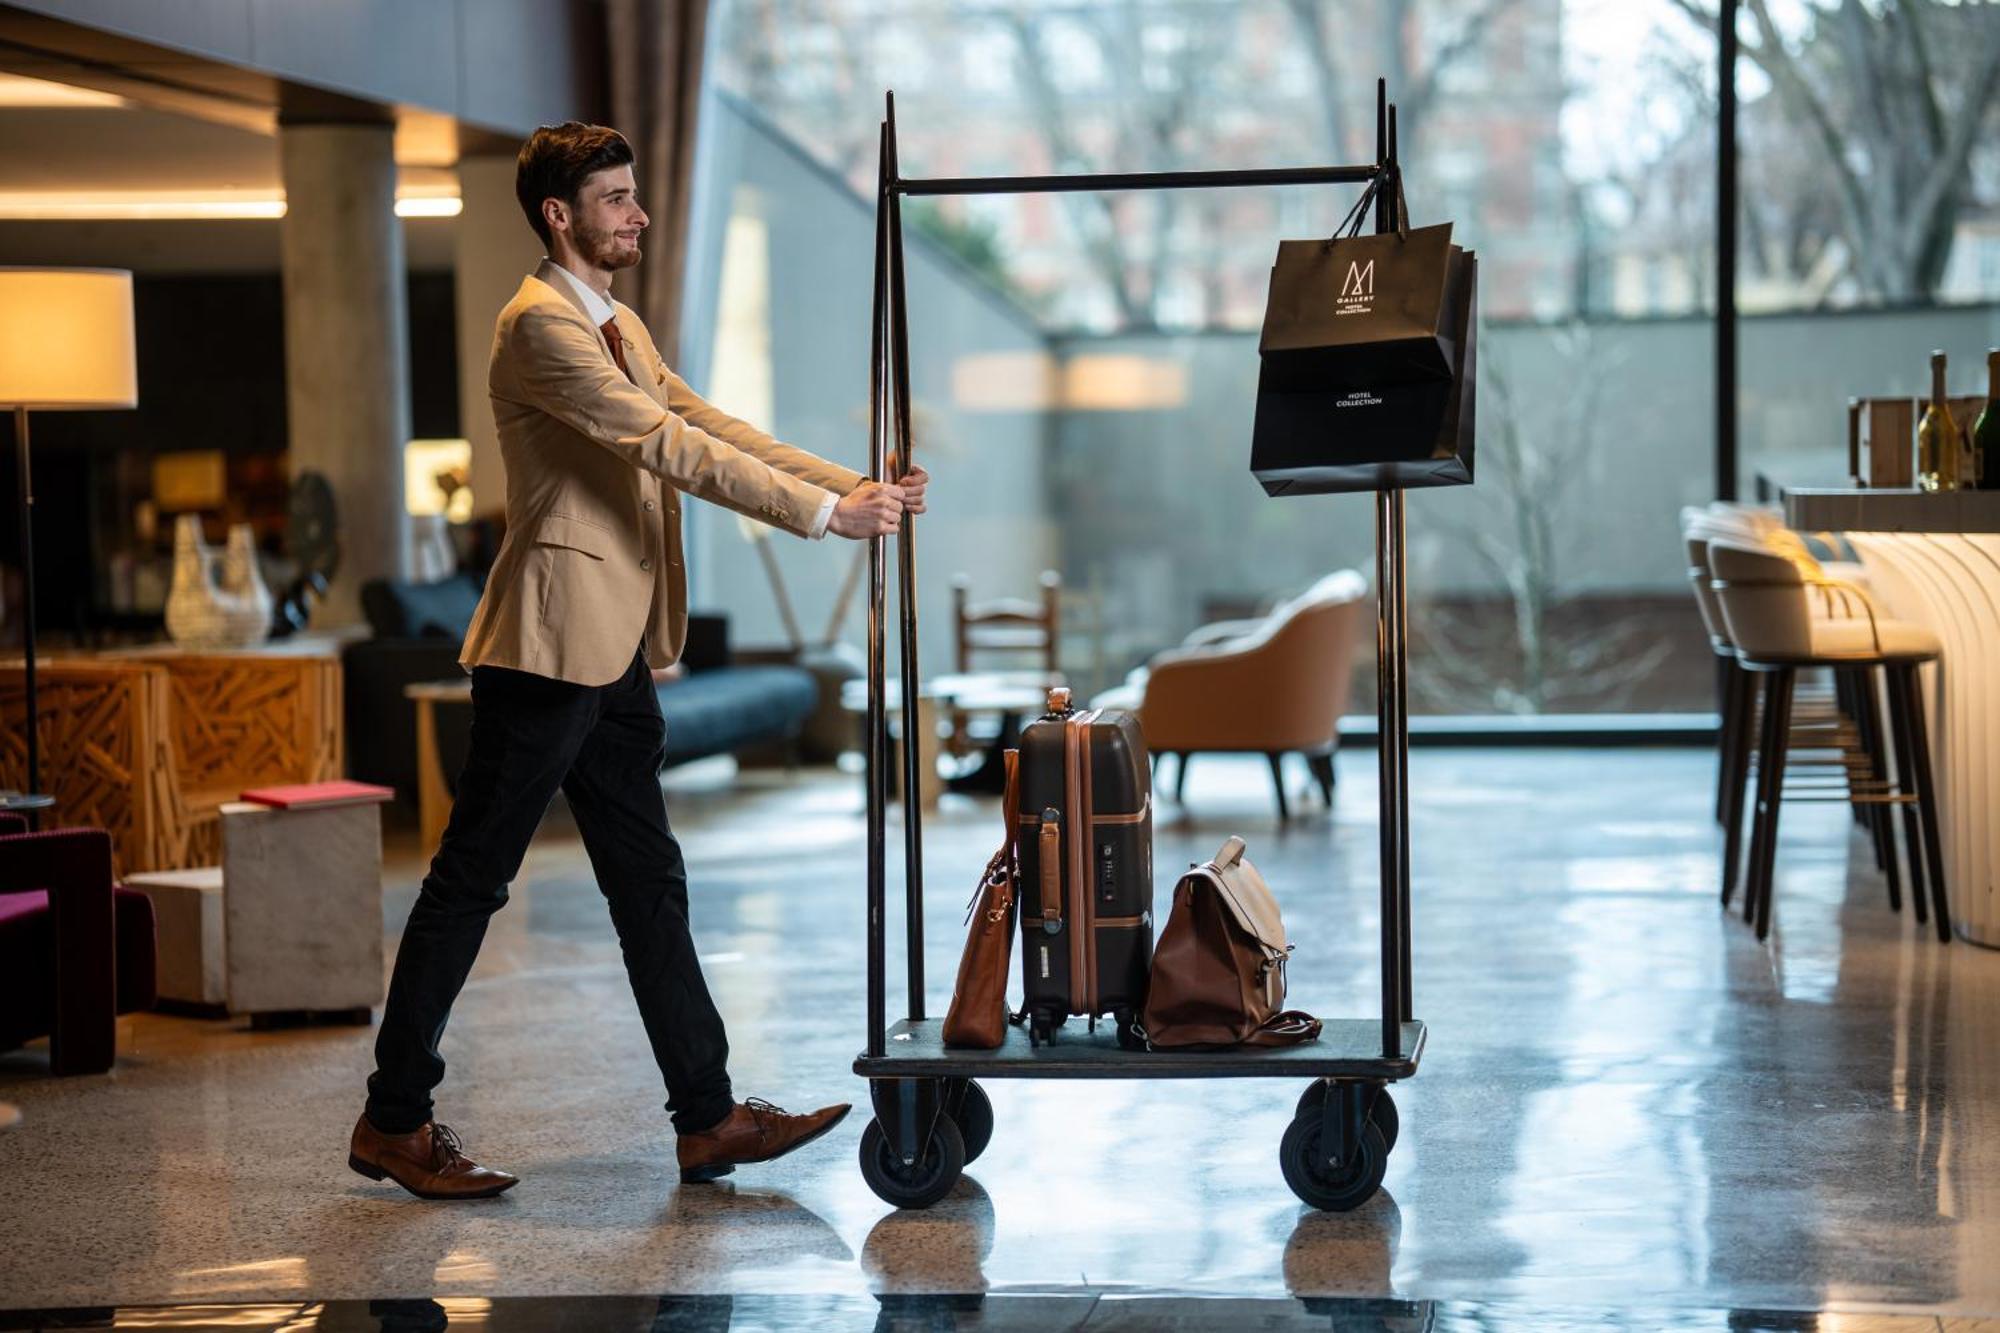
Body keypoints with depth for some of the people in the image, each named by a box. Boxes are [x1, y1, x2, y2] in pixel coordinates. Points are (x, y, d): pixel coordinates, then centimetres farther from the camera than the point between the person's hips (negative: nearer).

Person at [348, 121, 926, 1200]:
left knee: (649, 885, 10)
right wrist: (819, 513, -21)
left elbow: (707, 426, 13)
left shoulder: (620, 329, 19)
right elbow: (666, 446, -20)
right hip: (551, 644, -10)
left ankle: (708, 1118, 14)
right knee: (471, 880, -2)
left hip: (613, 655, 10)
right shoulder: (540, 322, -12)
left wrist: (855, 487, 2)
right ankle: (394, 1120, 7)